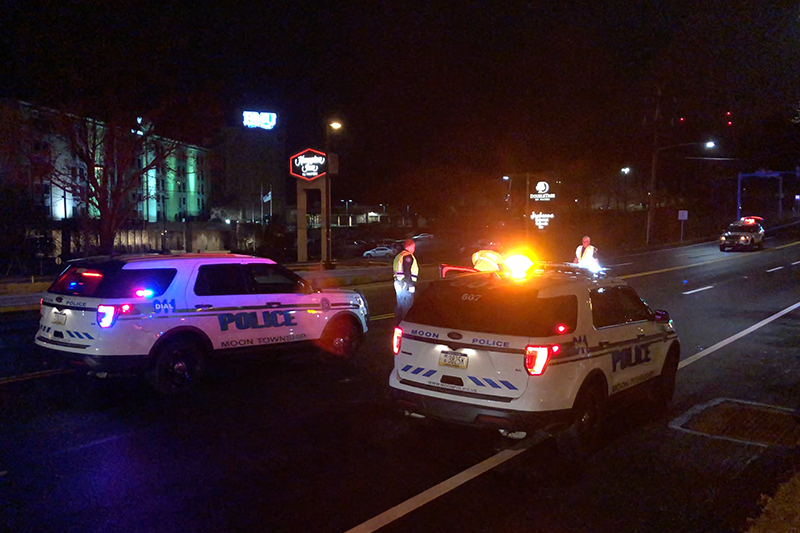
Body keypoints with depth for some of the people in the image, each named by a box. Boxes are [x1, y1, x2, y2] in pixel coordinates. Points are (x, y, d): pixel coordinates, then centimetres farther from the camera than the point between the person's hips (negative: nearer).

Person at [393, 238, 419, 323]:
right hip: (406, 284, -10)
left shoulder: (398, 256, 16)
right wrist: (411, 285, -18)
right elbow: (407, 272, -20)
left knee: (400, 305, 17)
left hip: (398, 283, 10)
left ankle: (398, 322, 23)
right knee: (407, 305, -6)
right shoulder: (408, 256, -14)